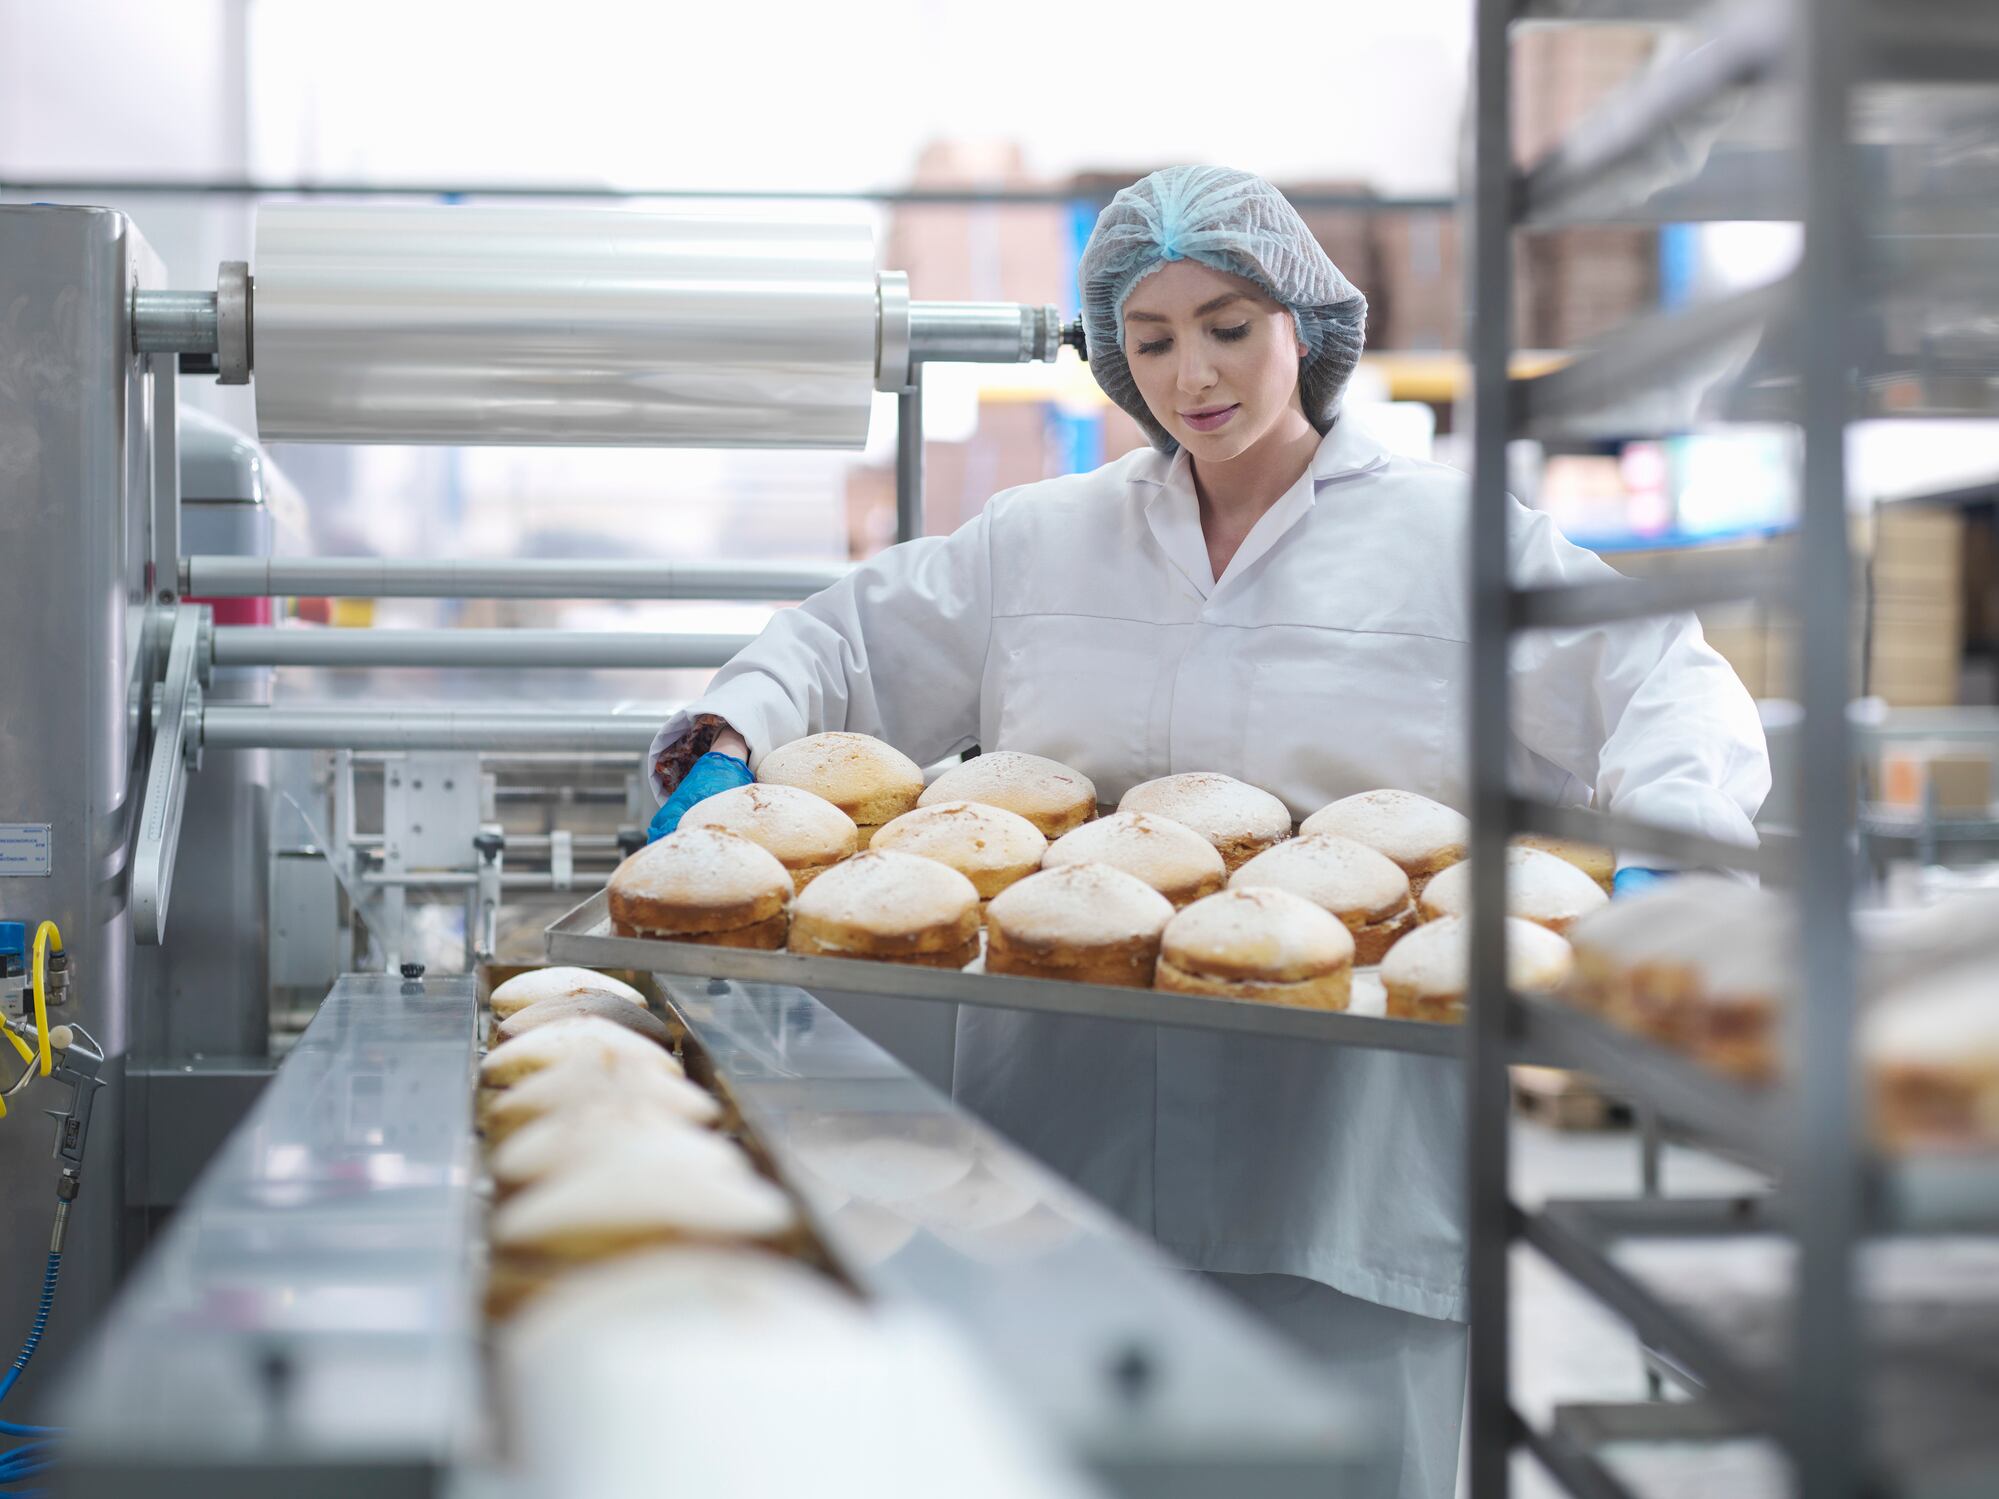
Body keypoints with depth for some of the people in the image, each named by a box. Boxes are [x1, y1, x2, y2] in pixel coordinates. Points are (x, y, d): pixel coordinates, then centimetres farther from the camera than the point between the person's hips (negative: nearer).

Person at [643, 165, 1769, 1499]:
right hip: (1066, 1125, 3)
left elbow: (1671, 688, 0)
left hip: (1340, 1146, -3)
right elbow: (846, 645, 21)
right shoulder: (1040, 540, 15)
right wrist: (728, 749, 2)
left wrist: (1664, 843, -20)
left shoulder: (1452, 539, 5)